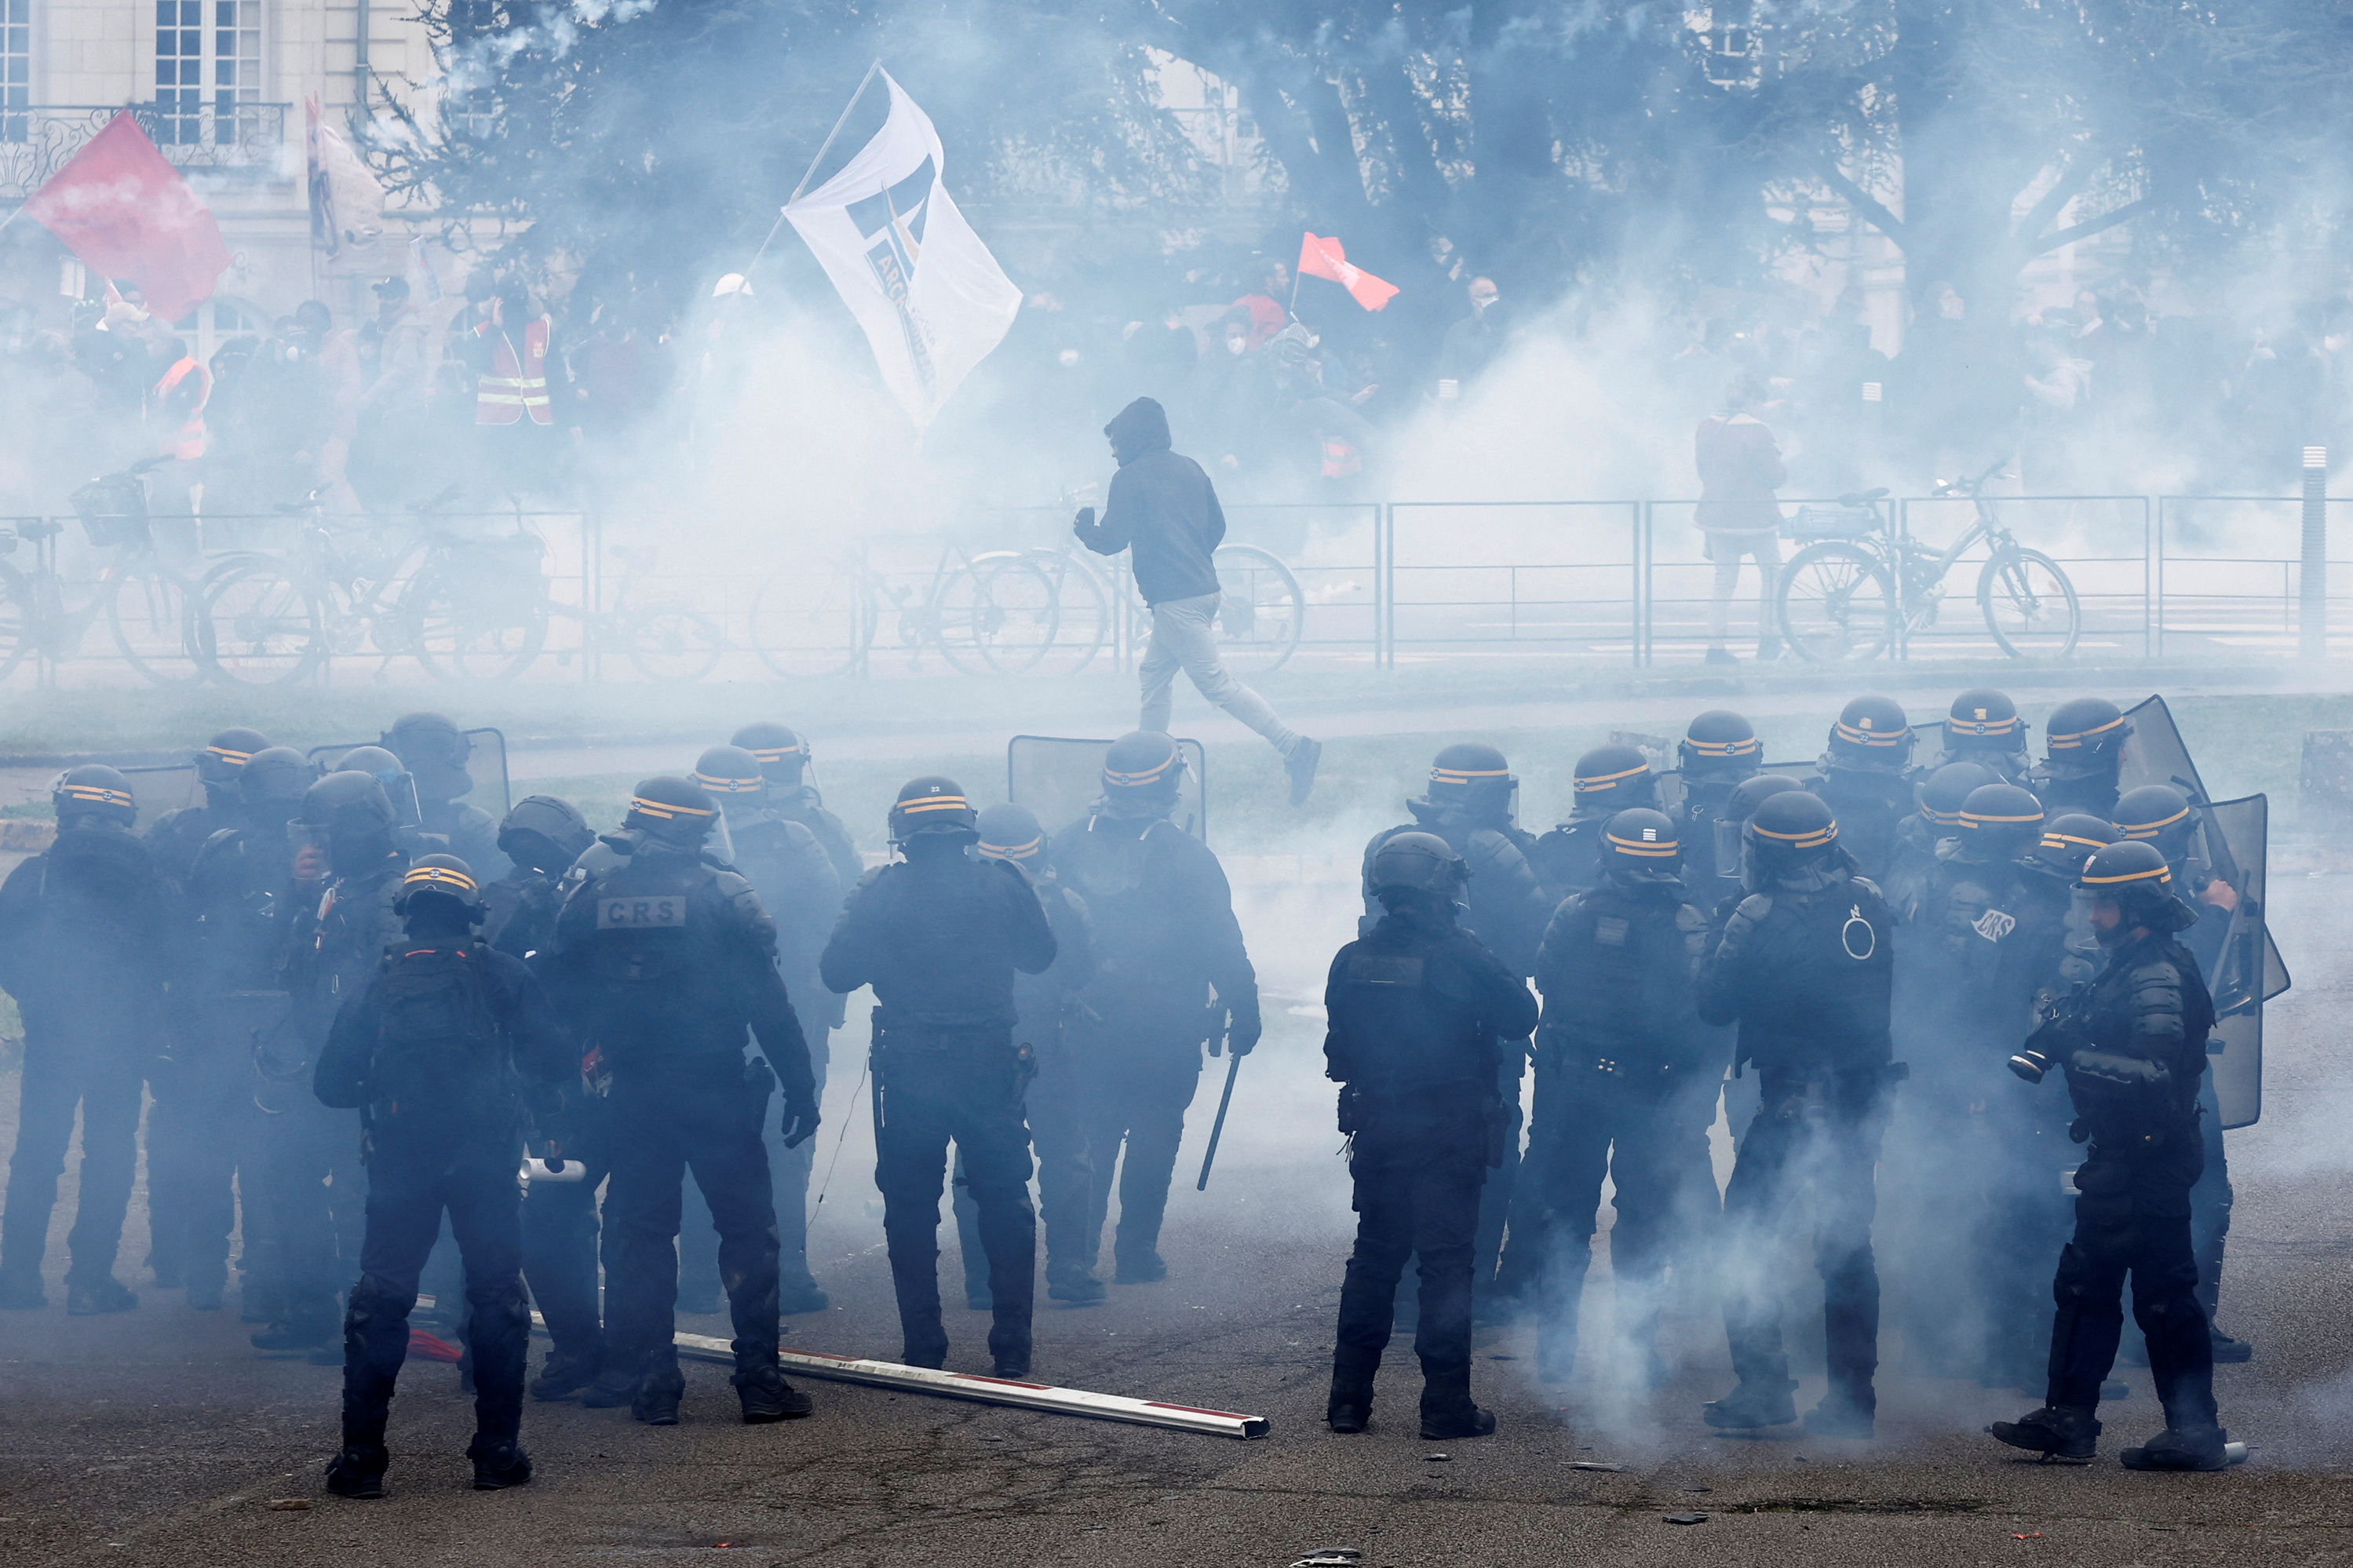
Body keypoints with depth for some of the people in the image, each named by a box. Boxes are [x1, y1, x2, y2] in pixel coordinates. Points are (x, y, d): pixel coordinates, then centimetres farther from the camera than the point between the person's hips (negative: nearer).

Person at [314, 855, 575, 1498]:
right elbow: (556, 1059, 0)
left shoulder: (376, 987, 6)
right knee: (496, 1294, 9)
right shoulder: (502, 976, 3)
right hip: (485, 1158, -1)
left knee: (379, 1298, 6)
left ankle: (361, 1456, 2)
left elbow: (330, 1084, 6)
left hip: (399, 1159, 1)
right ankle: (497, 1450, 7)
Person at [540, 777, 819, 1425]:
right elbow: (767, 1000, -9)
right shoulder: (722, 894, -8)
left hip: (632, 1097, 3)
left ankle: (650, 1383, 9)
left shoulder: (589, 898, 2)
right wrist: (800, 1086, -4)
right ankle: (760, 1380, -2)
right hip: (715, 1091, -3)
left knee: (638, 1232, 11)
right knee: (747, 1230, 3)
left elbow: (560, 1004, 5)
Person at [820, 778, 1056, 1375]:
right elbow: (1040, 955, 11)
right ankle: (1012, 1348, 8)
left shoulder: (881, 892, -8)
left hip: (907, 1072, -1)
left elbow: (837, 973, -3)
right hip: (989, 1063, 1)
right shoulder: (1002, 885, -4)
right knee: (1005, 1204, 11)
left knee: (910, 1211, 9)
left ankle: (923, 1349, 9)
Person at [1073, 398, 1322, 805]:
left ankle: (1295, 747, -17)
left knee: (1217, 683, -9)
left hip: (1174, 599, -9)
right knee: (1154, 675, 19)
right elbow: (1216, 526, 17)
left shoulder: (1130, 478, -8)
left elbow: (1112, 540, -11)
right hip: (1203, 588, 9)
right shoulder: (1188, 469, 14)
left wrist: (1084, 530, 10)